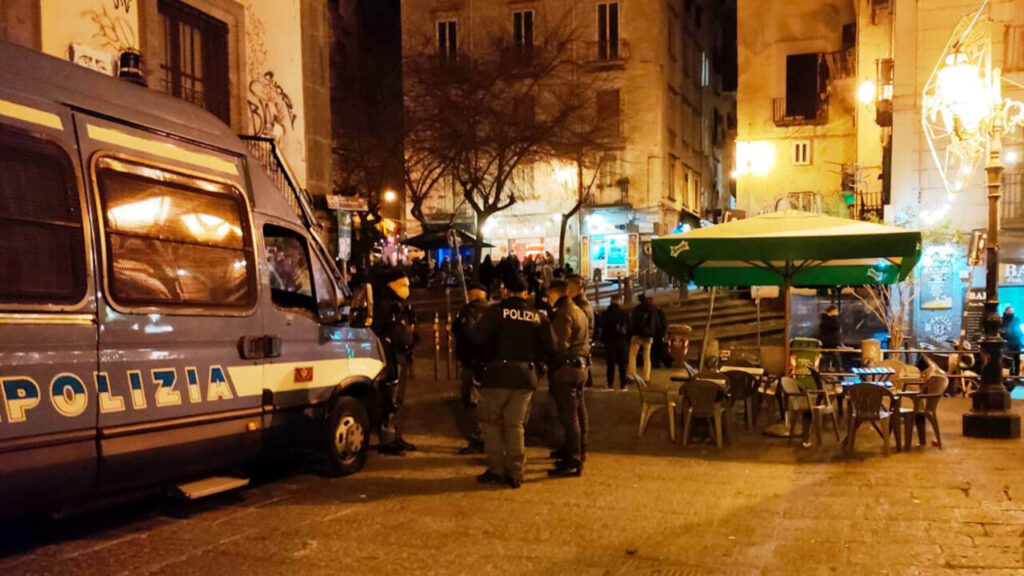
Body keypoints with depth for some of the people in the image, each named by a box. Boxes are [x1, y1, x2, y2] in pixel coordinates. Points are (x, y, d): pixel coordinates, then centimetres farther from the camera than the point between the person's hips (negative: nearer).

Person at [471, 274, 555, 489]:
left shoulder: (497, 311, -6)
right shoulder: (539, 316, 5)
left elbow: (477, 338, -13)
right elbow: (548, 348, 2)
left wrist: (489, 349, 6)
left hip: (498, 374, -4)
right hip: (526, 376, 4)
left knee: (491, 421, 11)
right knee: (515, 424, 12)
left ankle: (496, 469, 8)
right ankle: (515, 473, 12)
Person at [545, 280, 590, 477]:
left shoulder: (563, 314, -16)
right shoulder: (579, 311, 16)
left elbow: (559, 346, -22)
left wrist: (552, 367, -13)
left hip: (566, 369, -10)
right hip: (580, 366, 10)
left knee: (569, 416, -8)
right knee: (578, 412, 19)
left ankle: (573, 462, -6)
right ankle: (577, 450, 33)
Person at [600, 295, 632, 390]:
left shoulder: (605, 314, 0)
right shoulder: (624, 313, -5)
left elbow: (603, 329, 4)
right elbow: (628, 329, -1)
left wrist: (603, 340, 9)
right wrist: (628, 341, 5)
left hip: (609, 341, 1)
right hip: (622, 341, -1)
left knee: (610, 364, 5)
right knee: (623, 364, 5)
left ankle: (610, 384, 4)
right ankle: (624, 384, 5)